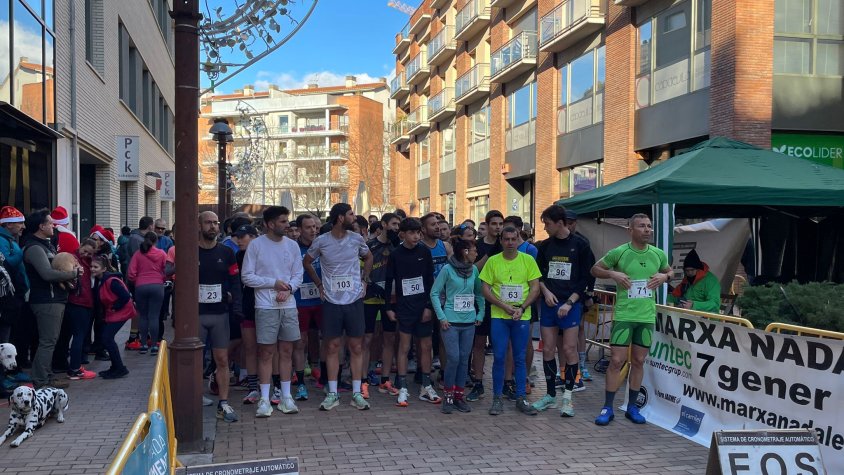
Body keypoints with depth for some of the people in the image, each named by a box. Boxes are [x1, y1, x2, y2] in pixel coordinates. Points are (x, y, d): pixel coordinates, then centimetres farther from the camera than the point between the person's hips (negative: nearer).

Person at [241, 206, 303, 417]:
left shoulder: (292, 245, 6)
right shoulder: (256, 245, -4)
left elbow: (298, 275, 8)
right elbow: (247, 276, -6)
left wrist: (288, 288, -12)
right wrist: (274, 283, -12)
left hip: (289, 306, 4)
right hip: (266, 306, -3)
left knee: (287, 352, 8)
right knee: (266, 352, 0)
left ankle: (286, 397, 17)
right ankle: (264, 399, 8)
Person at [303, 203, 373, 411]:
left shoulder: (356, 239, 0)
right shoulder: (321, 241, -5)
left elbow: (368, 257, 19)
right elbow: (307, 262, 11)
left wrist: (364, 280, 8)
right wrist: (319, 284, 5)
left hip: (354, 300, 1)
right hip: (331, 301, -1)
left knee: (356, 346, 4)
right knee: (332, 347, 4)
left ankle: (356, 393, 12)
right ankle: (332, 394, 12)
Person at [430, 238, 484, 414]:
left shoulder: (474, 270, 6)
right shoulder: (448, 269, -7)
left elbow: (479, 293, 16)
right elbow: (434, 293, -4)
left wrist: (481, 314, 8)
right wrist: (441, 317, -8)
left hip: (469, 322, 4)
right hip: (451, 321, -4)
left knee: (464, 359, 6)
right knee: (453, 358, -9)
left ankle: (459, 395, 17)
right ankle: (448, 396, 6)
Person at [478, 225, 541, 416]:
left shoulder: (528, 260, 1)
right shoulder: (492, 261, 0)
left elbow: (535, 288, 0)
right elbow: (486, 289, -2)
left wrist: (522, 308, -12)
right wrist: (504, 306, -12)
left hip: (522, 317, 1)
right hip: (499, 316, 0)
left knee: (520, 358, 7)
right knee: (499, 357, 0)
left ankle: (521, 398, 16)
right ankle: (497, 398, 11)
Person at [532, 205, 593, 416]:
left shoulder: (580, 246, -2)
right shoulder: (545, 246, 8)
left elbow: (585, 279, -3)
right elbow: (538, 274, 14)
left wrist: (570, 302, -12)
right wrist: (546, 291, -5)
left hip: (570, 305, -4)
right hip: (548, 303, 4)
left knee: (569, 349, -6)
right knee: (548, 349, 5)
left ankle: (567, 397, 6)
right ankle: (550, 395, 16)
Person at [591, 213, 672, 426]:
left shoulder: (659, 254, 3)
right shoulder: (618, 252, -7)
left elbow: (670, 272, 21)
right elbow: (595, 269, 3)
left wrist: (664, 276, -3)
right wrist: (613, 274, -15)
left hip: (647, 317, 4)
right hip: (624, 315, -3)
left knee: (639, 362, 11)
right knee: (616, 361, -3)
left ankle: (632, 407, 23)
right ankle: (608, 408, 7)